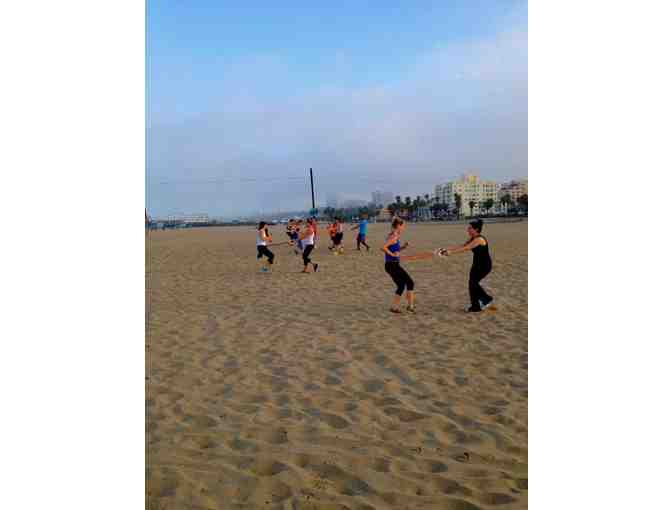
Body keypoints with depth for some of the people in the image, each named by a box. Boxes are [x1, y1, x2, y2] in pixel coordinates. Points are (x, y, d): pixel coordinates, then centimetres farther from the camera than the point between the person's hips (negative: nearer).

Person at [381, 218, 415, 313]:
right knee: (410, 283, -3)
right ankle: (410, 305, 2)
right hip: (392, 265, -10)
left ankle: (394, 307, 19)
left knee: (401, 286, 15)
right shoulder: (394, 236, -15)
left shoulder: (395, 236, 14)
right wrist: (392, 254, -21)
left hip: (393, 265, 10)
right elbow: (383, 248, -27)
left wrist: (403, 247, 9)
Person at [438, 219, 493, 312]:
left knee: (473, 282, -10)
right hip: (477, 264, 9)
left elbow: (465, 249, -31)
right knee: (472, 283, 5)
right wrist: (447, 249, -11)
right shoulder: (472, 239, 4)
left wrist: (450, 252, -36)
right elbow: (461, 246, 0)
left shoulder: (479, 239, -23)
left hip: (485, 265, -8)